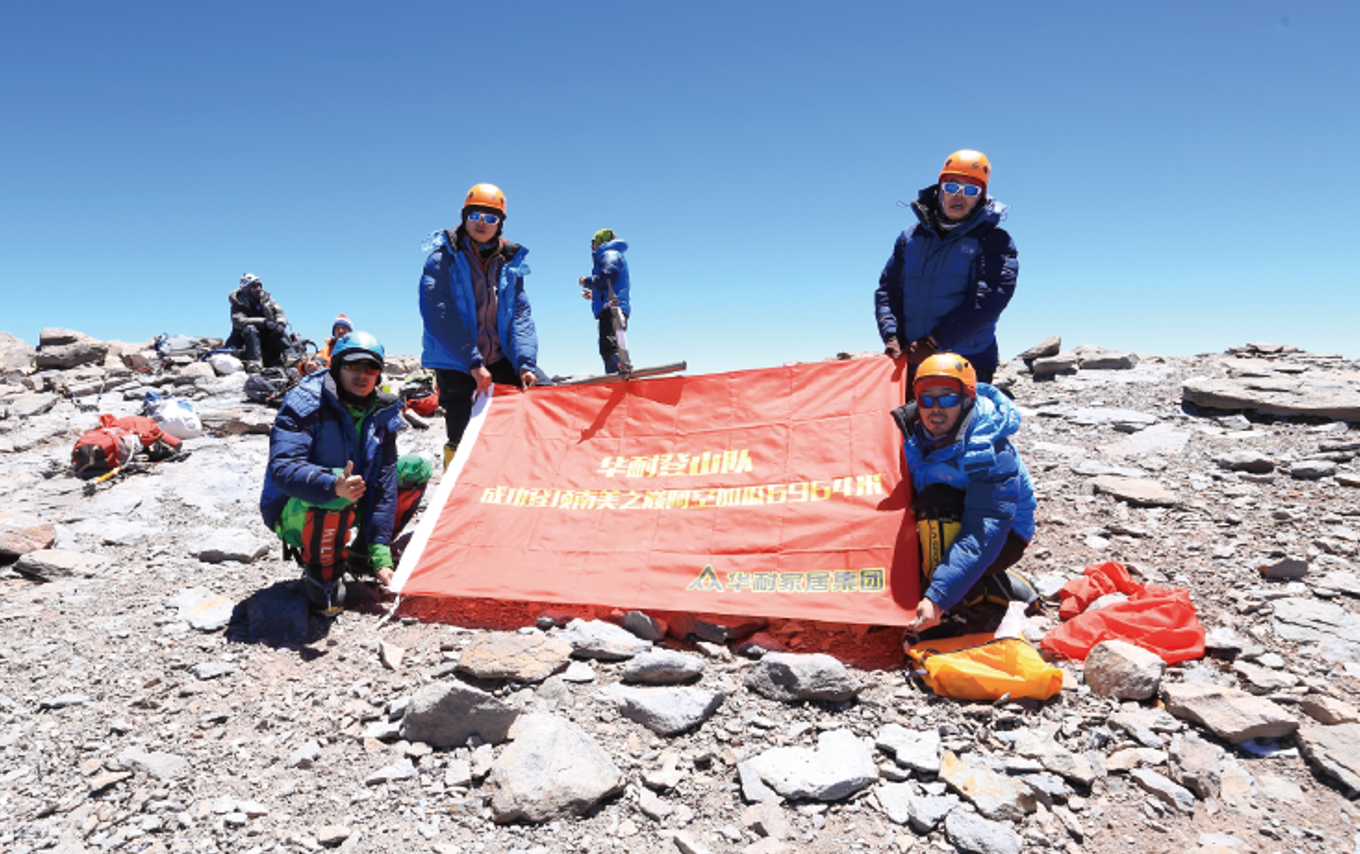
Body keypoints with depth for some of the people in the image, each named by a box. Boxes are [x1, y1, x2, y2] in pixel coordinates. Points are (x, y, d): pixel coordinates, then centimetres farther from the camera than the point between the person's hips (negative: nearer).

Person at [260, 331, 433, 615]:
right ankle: (321, 575, -13)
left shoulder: (382, 413, -6)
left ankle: (361, 555, 8)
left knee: (417, 469, 1)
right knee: (330, 492, -40)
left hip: (345, 509, 6)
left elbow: (383, 480, -9)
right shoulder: (304, 402, -22)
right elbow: (283, 468, -33)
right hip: (293, 514, -6)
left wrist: (381, 556, -14)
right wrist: (333, 486, -54)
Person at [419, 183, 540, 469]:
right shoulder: (443, 258, -4)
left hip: (500, 360, 4)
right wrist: (473, 362, -22)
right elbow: (438, 314, -15)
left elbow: (521, 314, 4)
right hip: (456, 365, -4)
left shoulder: (510, 262, 9)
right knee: (461, 442, -5)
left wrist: (525, 364, -10)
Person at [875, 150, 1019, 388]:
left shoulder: (994, 241, 1)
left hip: (967, 365, -4)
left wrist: (932, 342, -18)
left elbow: (987, 301, -11)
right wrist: (891, 336, -7)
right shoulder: (912, 237, 14)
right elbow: (888, 289, 12)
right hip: (909, 361, 4)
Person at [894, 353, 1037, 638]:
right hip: (950, 525, 8)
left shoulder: (992, 454, -28)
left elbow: (984, 536, -36)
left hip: (1004, 537, -8)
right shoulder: (917, 435, -9)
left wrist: (937, 598, -43)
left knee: (936, 502, -31)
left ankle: (977, 609, -17)